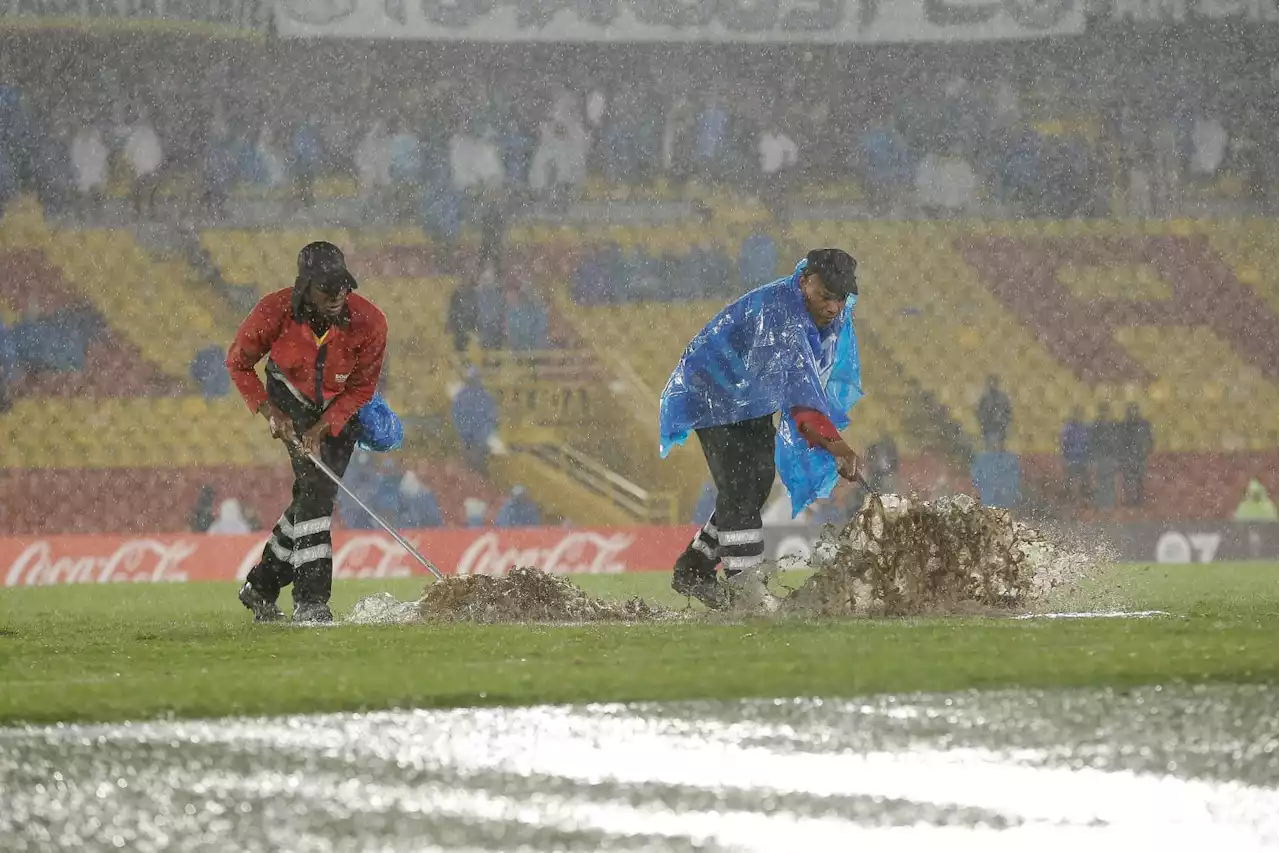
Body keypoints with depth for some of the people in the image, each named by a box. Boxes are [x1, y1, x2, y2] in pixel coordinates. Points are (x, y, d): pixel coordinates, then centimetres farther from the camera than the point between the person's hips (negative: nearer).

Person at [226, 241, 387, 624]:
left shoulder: (369, 323, -28)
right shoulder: (274, 313, -29)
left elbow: (361, 388, -14)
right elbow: (239, 363, -10)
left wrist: (323, 428, -24)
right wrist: (270, 413, -19)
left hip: (341, 408, 2)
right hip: (291, 401, -2)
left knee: (316, 496, 4)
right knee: (316, 487, -19)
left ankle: (261, 587, 24)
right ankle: (310, 601, -20)